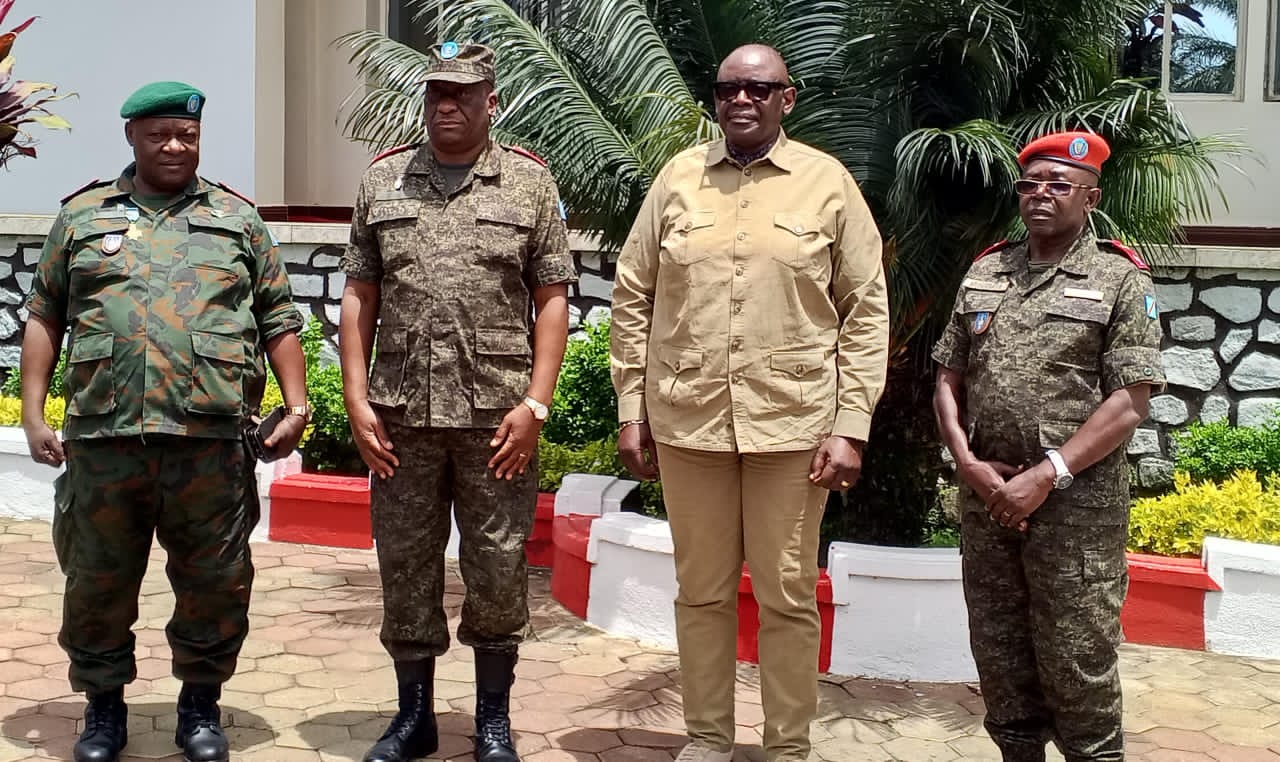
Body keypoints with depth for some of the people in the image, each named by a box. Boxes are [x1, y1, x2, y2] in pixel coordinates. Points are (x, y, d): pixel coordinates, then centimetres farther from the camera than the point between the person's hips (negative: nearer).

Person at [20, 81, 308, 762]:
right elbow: (44, 318, 12)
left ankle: (200, 706, 24)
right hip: (103, 438, 1)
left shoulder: (237, 219, 13)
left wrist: (296, 402, 0)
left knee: (215, 584, 6)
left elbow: (279, 320, 11)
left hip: (212, 440, 0)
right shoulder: (83, 216, 13)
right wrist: (33, 413, 3)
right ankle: (104, 707, 28)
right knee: (97, 583, 9)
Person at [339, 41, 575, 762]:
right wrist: (357, 400, 1)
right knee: (406, 568, 10)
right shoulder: (383, 180, 9)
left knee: (500, 569, 5)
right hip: (401, 413, 2)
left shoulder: (529, 182, 3)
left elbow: (552, 299, 0)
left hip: (498, 416, -2)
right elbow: (360, 298, 9)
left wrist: (535, 403, -8)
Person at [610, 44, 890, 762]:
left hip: (793, 425, -2)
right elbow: (633, 298, 9)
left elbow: (867, 313, 0)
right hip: (687, 421, 2)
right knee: (702, 591, 12)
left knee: (789, 595, 7)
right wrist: (631, 410, 4)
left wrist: (852, 427, -6)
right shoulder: (678, 177, 6)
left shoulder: (829, 182, 1)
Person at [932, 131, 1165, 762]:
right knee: (998, 651, 13)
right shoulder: (985, 273, 11)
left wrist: (1045, 476, -15)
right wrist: (968, 463, -4)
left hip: (1076, 502, -4)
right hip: (986, 493, 5)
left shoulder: (1121, 280, -2)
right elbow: (949, 378, 12)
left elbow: (1129, 403, -9)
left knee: (1075, 658, 0)